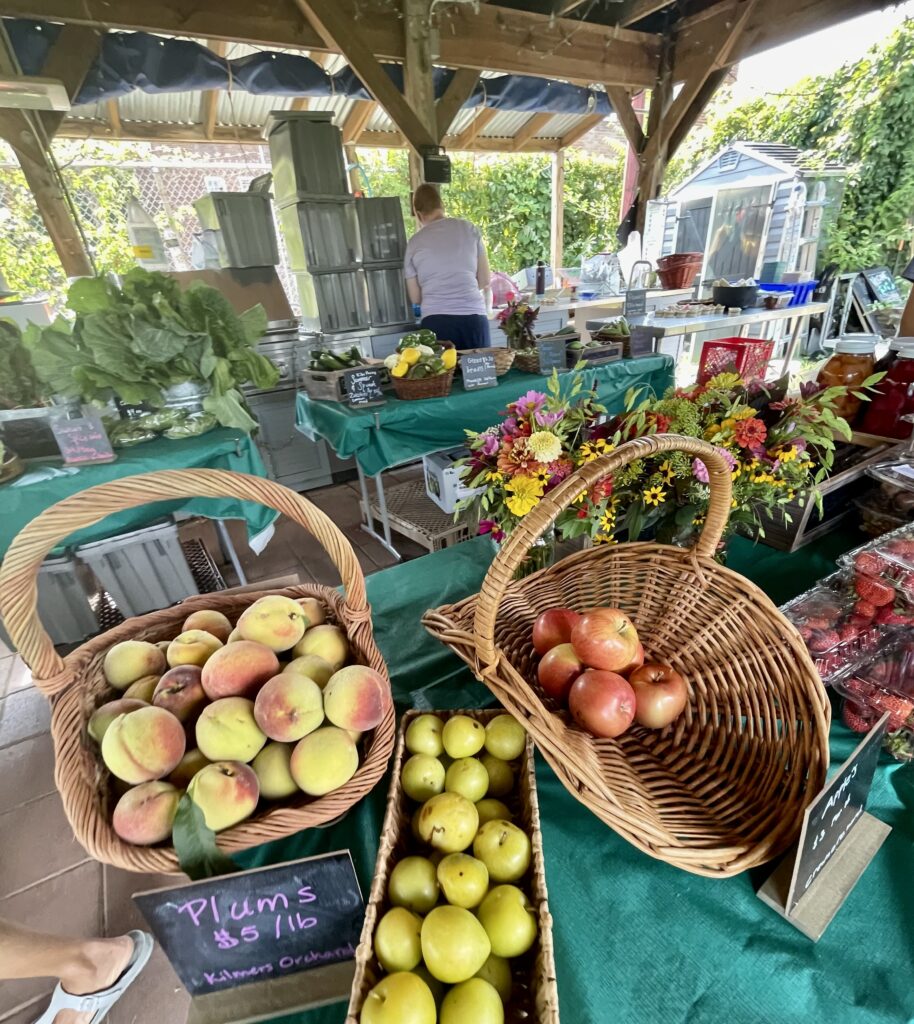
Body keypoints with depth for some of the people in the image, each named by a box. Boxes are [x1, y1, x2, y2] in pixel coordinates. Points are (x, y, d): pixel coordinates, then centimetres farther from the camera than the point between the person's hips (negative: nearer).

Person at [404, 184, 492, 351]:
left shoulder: (414, 243, 9)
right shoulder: (469, 229, 11)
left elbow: (415, 298, 15)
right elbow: (485, 280, 14)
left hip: (436, 320, 0)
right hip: (473, 317, 1)